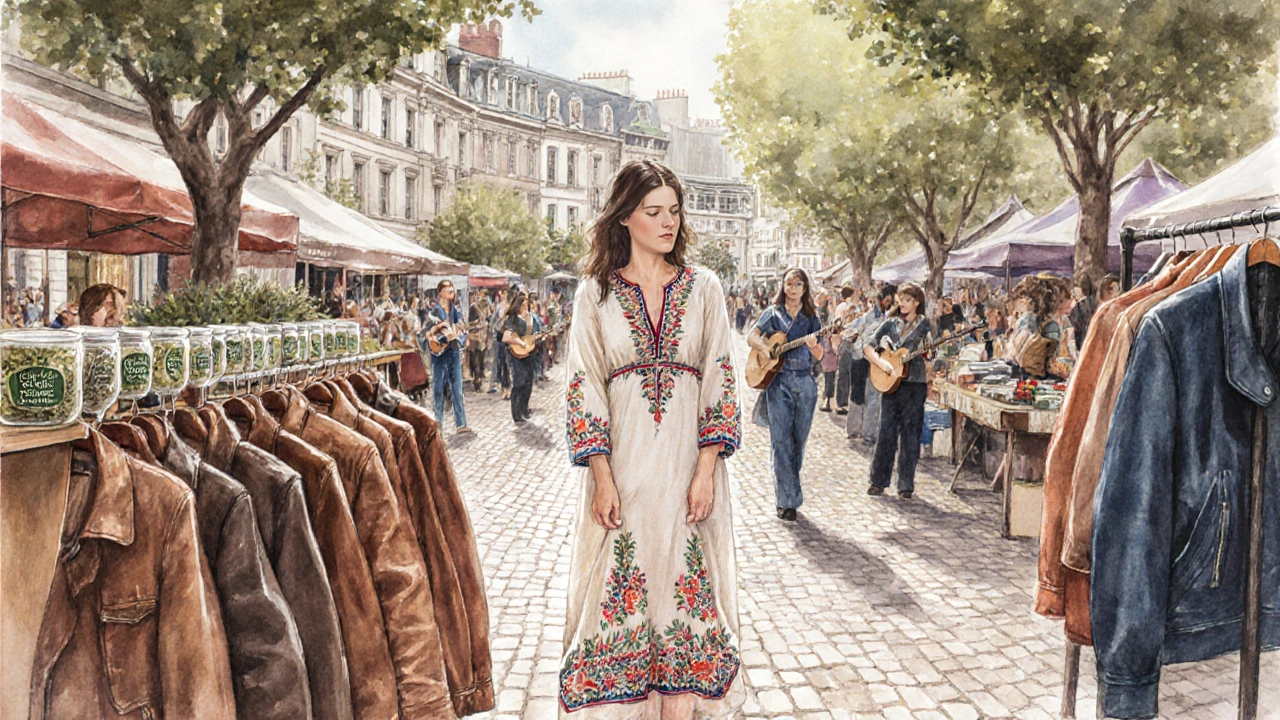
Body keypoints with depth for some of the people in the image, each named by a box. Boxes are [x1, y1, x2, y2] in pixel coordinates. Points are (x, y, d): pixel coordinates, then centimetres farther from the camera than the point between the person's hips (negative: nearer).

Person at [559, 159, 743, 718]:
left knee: (686, 590, 5)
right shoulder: (595, 292, 4)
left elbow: (720, 380, 3)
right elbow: (583, 386, 0)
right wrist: (602, 478, -9)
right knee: (620, 594, 4)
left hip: (687, 467, 1)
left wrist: (705, 471, -7)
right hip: (623, 467, 0)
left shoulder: (702, 288, 6)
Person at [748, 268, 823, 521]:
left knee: (799, 439, 7)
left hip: (804, 382, 2)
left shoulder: (812, 317, 10)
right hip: (777, 380, -2)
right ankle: (787, 500, -3)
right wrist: (766, 348, -16)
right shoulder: (773, 313, 7)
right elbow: (751, 337, 2)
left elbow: (819, 356, 7)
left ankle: (788, 489, 25)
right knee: (781, 440, -6)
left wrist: (813, 346, -15)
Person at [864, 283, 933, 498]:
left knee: (910, 435, 1)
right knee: (885, 432, 4)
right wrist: (881, 362, -10)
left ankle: (906, 485, 9)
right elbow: (868, 347, 7)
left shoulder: (925, 325, 4)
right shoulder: (890, 325, 11)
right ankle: (878, 481, 12)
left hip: (915, 385, -2)